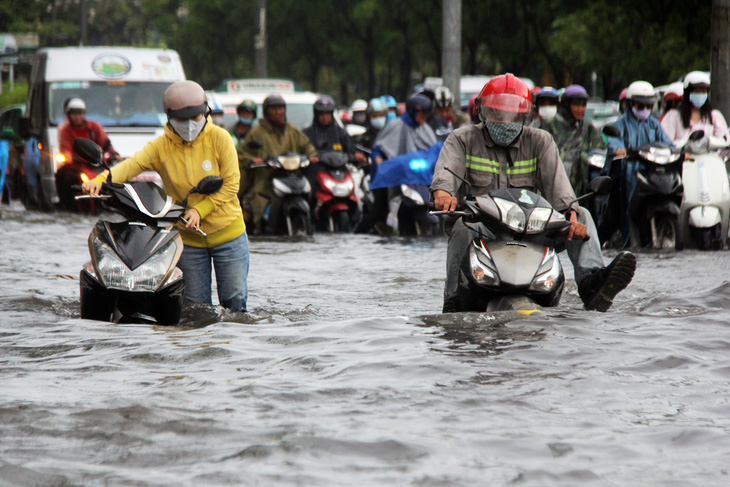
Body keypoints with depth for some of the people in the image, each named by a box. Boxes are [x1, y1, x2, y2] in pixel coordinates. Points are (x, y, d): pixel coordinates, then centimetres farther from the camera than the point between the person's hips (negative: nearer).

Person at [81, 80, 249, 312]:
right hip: (188, 238, 1)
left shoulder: (219, 138, -7)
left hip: (227, 233, -1)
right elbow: (132, 165, -20)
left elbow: (231, 184, -7)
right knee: (196, 307, 4)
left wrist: (199, 210, -18)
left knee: (234, 300, 0)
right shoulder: (161, 146, -5)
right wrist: (99, 181, -39)